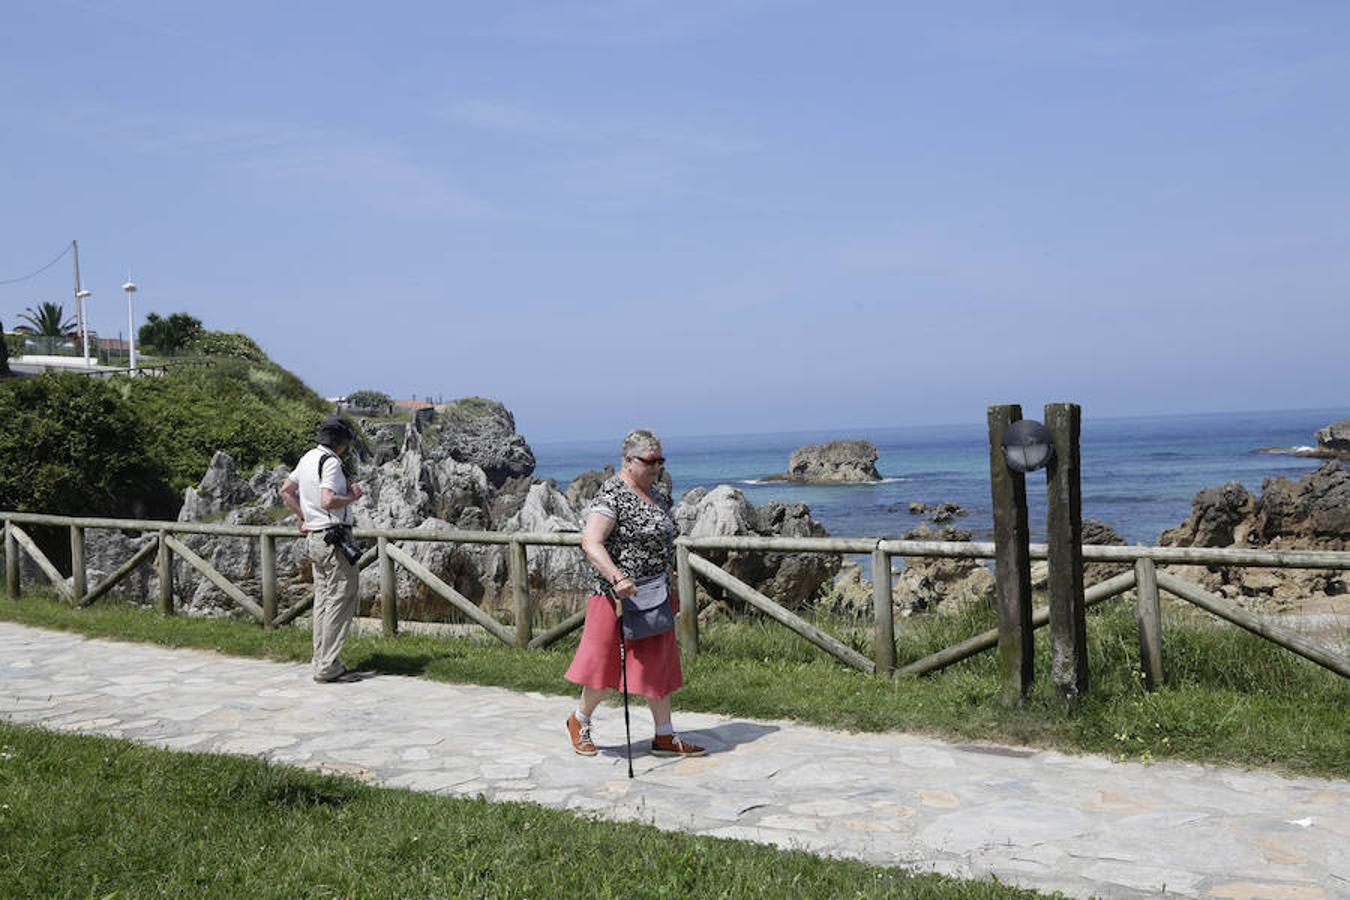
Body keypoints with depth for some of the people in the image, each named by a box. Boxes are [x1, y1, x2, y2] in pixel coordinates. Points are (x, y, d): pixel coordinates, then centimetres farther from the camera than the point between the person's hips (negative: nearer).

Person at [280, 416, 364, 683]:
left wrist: (304, 517, 22)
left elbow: (286, 491, 24)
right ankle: (328, 667, -5)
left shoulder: (308, 458, 13)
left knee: (323, 599, 14)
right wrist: (352, 496, -10)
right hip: (333, 537, -10)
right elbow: (328, 502, -27)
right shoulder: (330, 462, -16)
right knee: (341, 600, -6)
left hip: (314, 538, 10)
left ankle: (320, 659, 19)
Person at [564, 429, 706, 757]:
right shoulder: (611, 495, -16)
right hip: (621, 595, -8)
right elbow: (590, 543, -25)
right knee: (606, 664, 3)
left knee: (658, 664, 10)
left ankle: (665, 736, 16)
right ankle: (579, 722, 25)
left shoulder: (655, 493, 12)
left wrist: (672, 583, 21)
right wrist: (617, 577, -36)